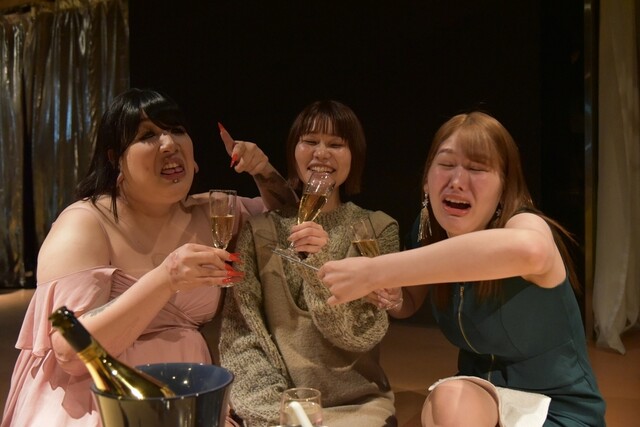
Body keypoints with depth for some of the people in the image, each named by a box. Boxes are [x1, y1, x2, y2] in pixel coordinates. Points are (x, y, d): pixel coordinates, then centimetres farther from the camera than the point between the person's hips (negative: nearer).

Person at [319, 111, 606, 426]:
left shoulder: (526, 225, -23)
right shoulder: (435, 234, -4)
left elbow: (528, 249, -48)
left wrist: (373, 272, -47)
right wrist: (387, 292, -17)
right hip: (482, 395, 4)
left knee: (454, 397, -30)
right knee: (451, 397, -29)